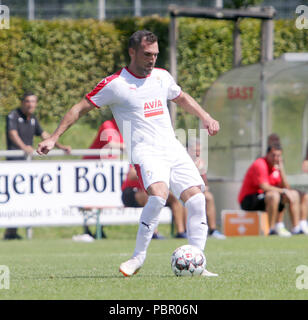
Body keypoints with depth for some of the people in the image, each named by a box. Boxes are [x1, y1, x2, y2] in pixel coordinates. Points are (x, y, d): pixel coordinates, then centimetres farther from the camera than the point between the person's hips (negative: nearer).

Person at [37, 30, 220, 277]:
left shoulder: (162, 76, 13)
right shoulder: (115, 84, -4)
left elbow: (181, 98, 34)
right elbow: (80, 108, 1)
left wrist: (205, 117, 22)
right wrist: (54, 138, -3)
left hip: (173, 148, 6)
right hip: (145, 150, -6)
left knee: (196, 200, -7)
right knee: (159, 195, -31)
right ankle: (138, 257, -19)